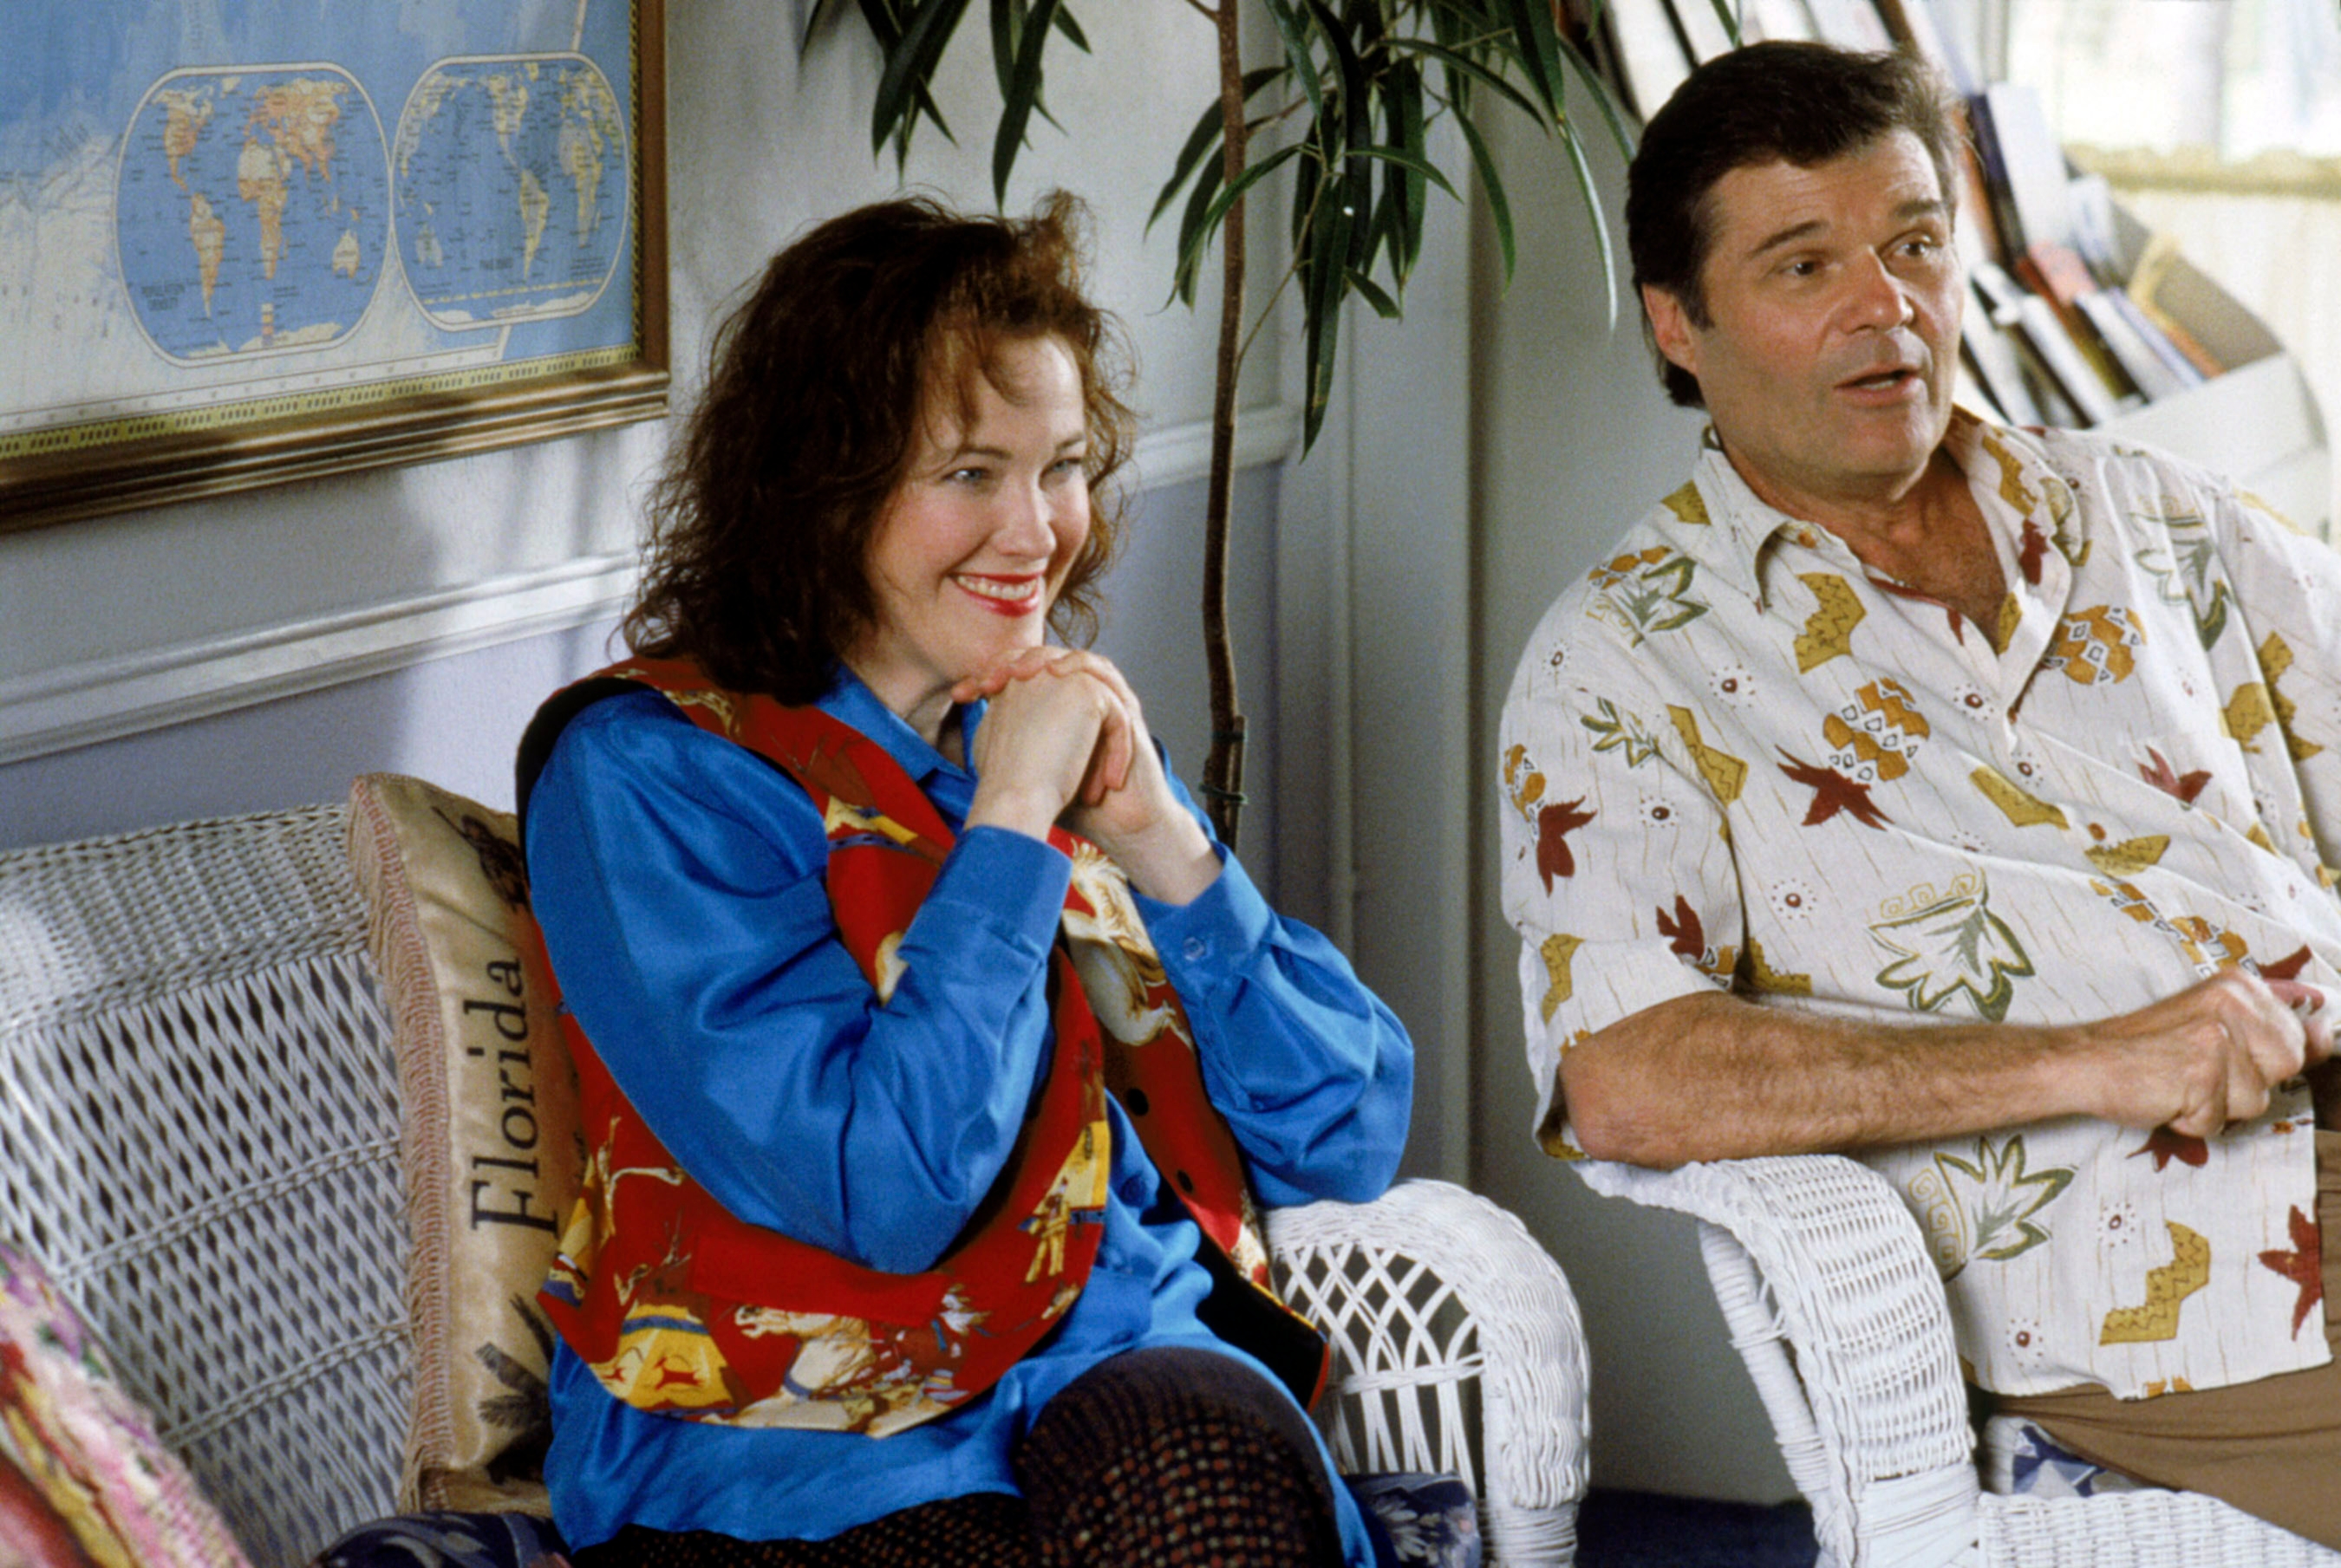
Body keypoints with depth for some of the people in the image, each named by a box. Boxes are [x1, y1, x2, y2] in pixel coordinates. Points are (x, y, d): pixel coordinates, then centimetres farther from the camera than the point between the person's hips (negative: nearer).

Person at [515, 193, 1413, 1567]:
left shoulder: (1072, 734, 14)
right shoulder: (649, 771, -5)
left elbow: (1350, 1143, 9)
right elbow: (887, 1191, -17)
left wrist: (1161, 844, -3)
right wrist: (1009, 823, -10)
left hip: (1138, 1386, 5)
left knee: (1210, 1456, -31)